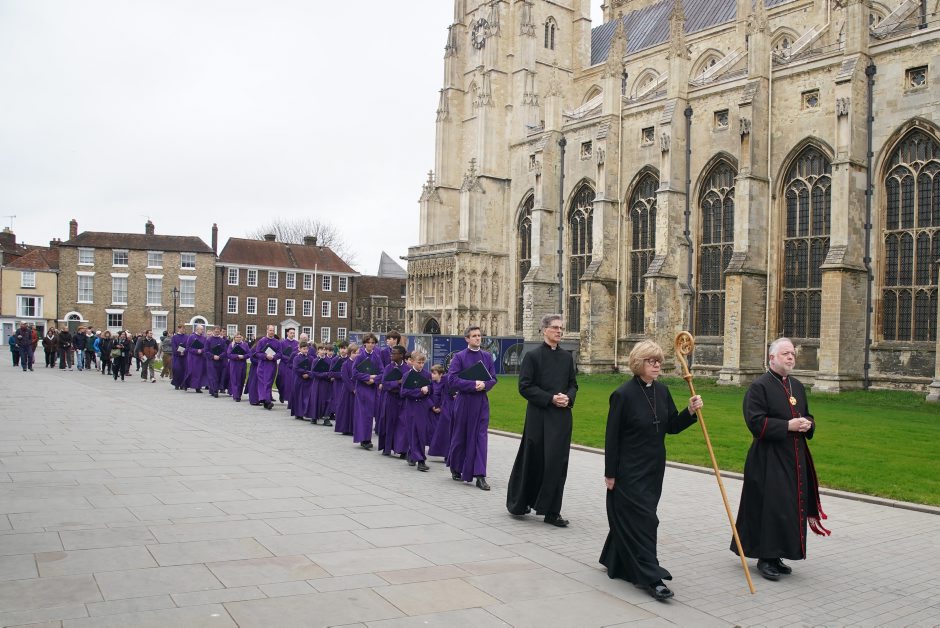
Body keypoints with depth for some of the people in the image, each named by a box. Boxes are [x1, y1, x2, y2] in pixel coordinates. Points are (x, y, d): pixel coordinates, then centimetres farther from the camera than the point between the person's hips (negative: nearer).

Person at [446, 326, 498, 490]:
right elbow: (451, 380, -12)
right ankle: (455, 467, 33)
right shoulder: (459, 357, -4)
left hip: (482, 401, 3)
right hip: (464, 401, -2)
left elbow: (493, 378, 7)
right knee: (460, 436, 10)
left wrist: (484, 385, -14)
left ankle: (480, 476, -4)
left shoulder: (487, 356, 7)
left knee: (480, 437, -3)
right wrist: (473, 384, -18)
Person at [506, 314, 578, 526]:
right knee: (532, 461, 4)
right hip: (539, 417, -4)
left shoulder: (567, 357, 10)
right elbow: (525, 387, -9)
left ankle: (552, 511, 9)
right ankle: (518, 503, 25)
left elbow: (573, 384, 16)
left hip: (561, 417, 4)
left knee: (558, 463, 2)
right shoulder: (533, 356, -5)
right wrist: (550, 399, -16)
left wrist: (568, 397, -6)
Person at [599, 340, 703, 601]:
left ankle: (616, 563, 34)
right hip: (629, 470, -7)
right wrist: (610, 473, -12)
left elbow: (672, 427, 11)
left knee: (630, 518, 17)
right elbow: (612, 437, -13)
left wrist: (690, 411, -7)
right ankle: (651, 578, 0)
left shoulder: (662, 391, 5)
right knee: (642, 520, -5)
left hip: (653, 469, 7)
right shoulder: (623, 394, -15)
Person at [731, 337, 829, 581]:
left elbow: (807, 416, 22)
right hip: (768, 459, -7)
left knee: (790, 507, 10)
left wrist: (808, 424, -2)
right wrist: (788, 426, -20)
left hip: (795, 458, 8)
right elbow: (756, 422, -17)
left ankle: (776, 555, 21)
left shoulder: (797, 386, 13)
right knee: (769, 506, -6)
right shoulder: (759, 386, -10)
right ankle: (765, 558, 5)